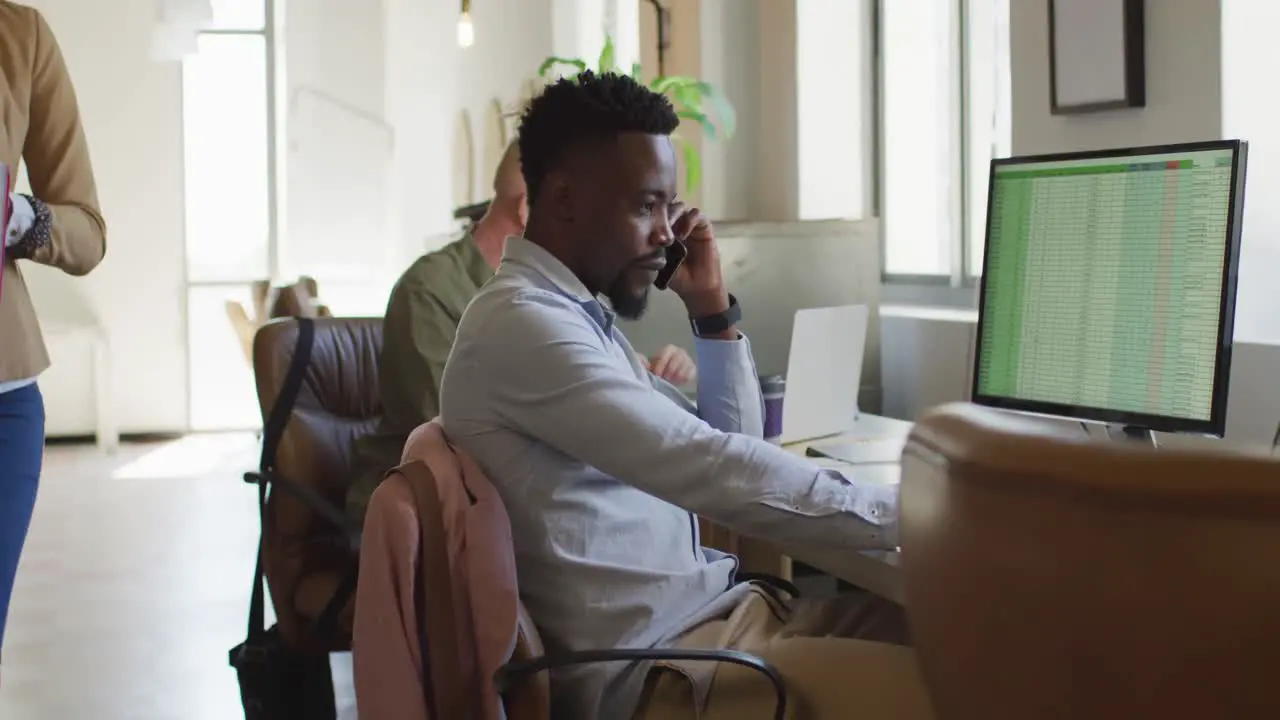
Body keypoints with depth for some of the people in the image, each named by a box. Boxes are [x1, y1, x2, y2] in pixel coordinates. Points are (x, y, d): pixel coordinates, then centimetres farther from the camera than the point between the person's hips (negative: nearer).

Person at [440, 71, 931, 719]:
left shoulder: (579, 314, 15)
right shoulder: (522, 323, -17)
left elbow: (727, 449, 19)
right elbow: (711, 468, -25)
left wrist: (714, 312, 8)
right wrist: (903, 516, -18)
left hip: (720, 612, 10)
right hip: (654, 666, -10)